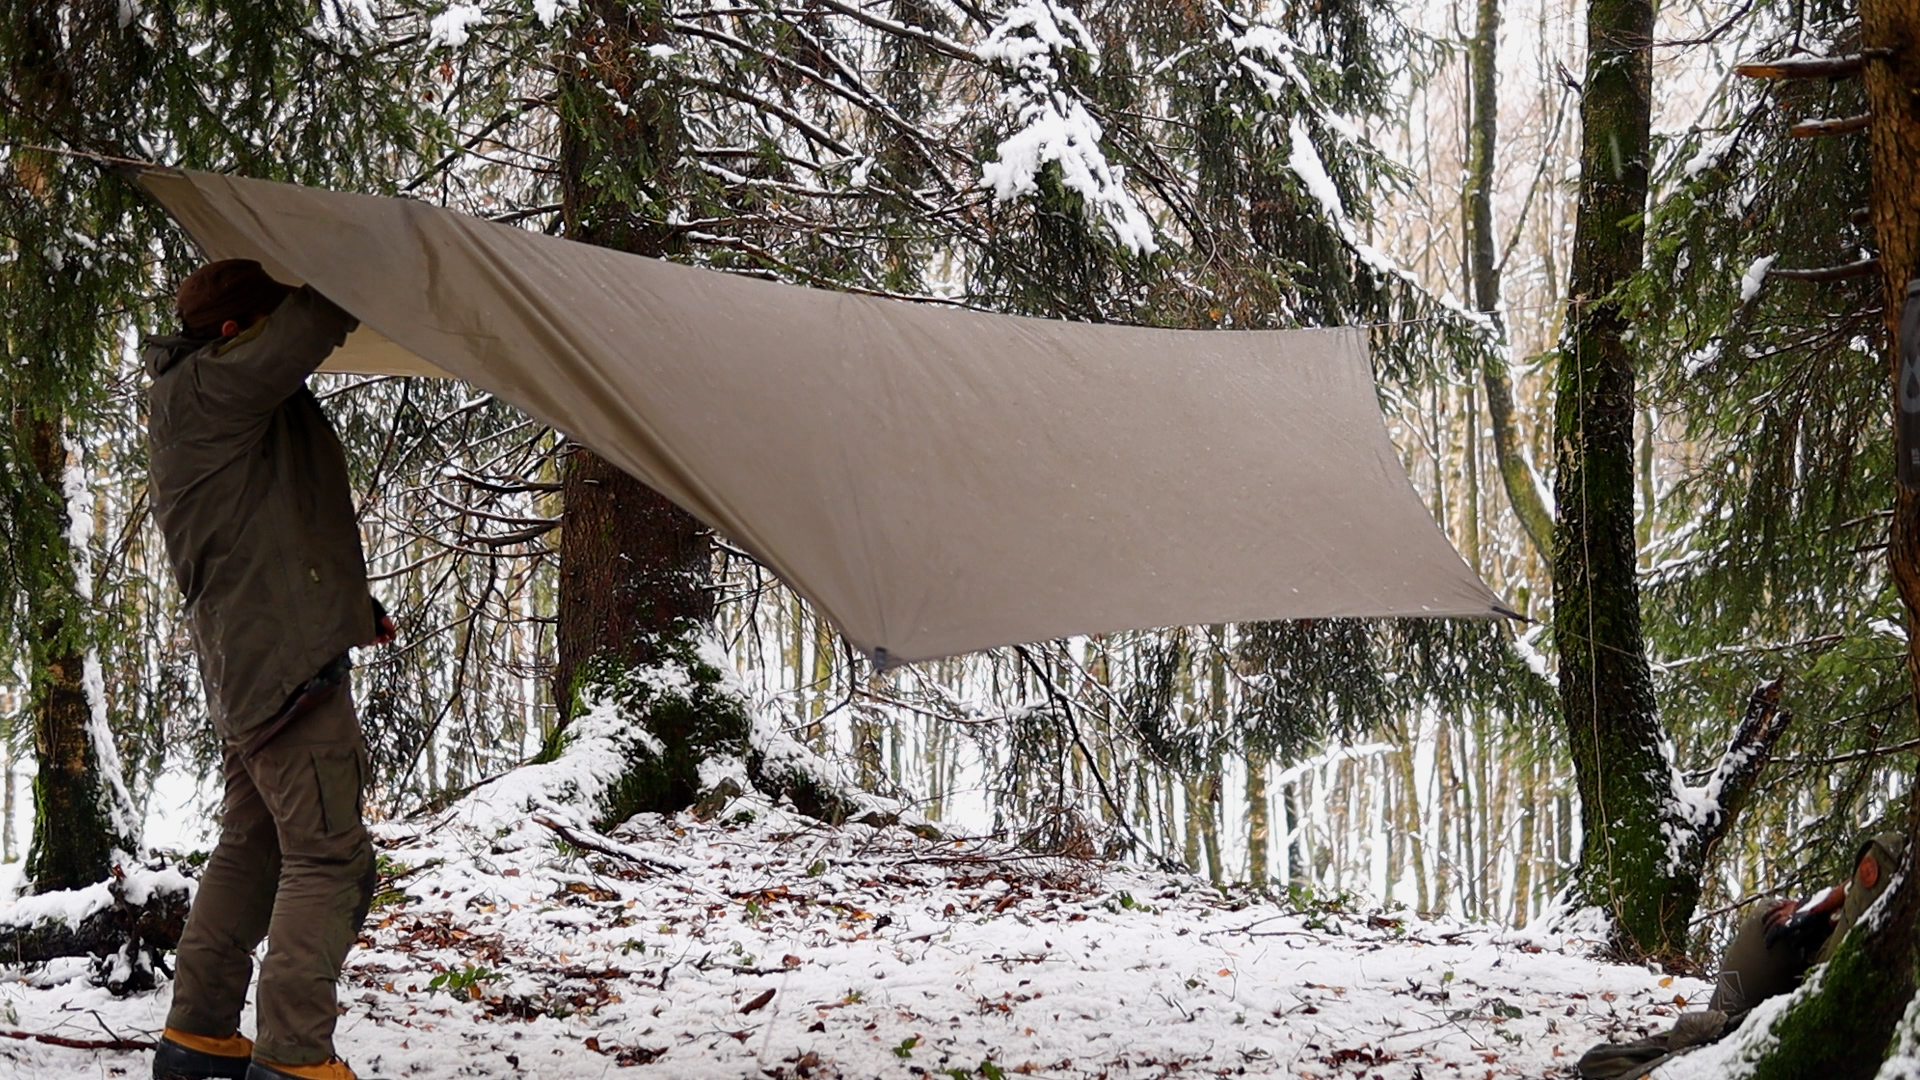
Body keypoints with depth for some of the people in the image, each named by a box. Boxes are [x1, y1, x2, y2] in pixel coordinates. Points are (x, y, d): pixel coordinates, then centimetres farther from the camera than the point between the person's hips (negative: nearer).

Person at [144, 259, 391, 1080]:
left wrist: (349, 605, 25)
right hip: (287, 657, -11)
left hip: (247, 663, 11)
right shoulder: (206, 391, -12)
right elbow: (312, 321, -24)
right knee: (328, 857, -10)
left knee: (252, 847, 16)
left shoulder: (201, 404, 20)